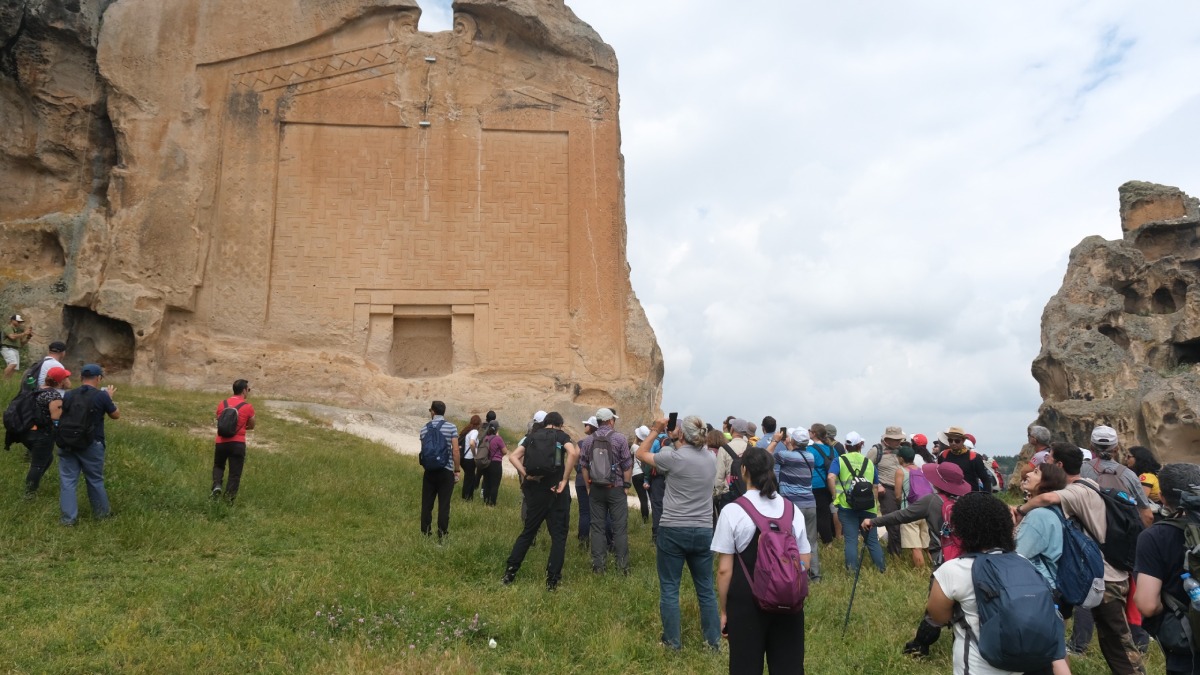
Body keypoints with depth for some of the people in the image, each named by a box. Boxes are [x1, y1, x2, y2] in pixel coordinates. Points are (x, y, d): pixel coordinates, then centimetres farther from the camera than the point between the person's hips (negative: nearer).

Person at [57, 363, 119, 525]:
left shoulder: (68, 395, -1)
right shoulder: (101, 396, -12)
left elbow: (61, 416, 15)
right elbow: (116, 415, 1)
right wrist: (109, 398, 13)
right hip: (91, 445, -2)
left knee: (67, 480, 8)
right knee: (95, 479, 12)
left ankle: (69, 518, 8)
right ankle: (101, 512, 26)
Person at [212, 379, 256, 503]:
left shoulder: (222, 404, 6)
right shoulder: (248, 407, -5)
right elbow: (251, 426, 8)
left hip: (221, 442, 3)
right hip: (238, 444, -3)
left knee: (218, 466, 26)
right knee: (235, 474, 4)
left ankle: (217, 485, 2)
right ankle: (228, 500, 2)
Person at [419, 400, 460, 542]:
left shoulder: (424, 428, 4)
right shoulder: (451, 427, -6)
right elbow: (455, 451, -9)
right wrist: (457, 469, 1)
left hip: (429, 471, 3)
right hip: (446, 471, -3)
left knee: (427, 503, 10)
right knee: (444, 504, 2)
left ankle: (425, 533, 15)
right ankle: (442, 535, 3)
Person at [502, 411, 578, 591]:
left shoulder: (533, 436, 11)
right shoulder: (562, 435, 2)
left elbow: (513, 456, 0)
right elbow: (573, 453, -19)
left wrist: (525, 474, -7)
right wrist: (564, 480, -14)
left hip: (535, 489, 3)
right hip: (556, 490, -3)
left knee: (528, 531, 16)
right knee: (558, 535, 5)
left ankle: (509, 572, 16)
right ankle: (552, 579, 2)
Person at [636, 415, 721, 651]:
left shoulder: (673, 457, -14)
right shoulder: (710, 458, 3)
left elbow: (641, 455, 2)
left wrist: (655, 431, 10)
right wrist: (674, 443, 15)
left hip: (673, 530, -5)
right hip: (703, 531, 5)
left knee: (669, 588, 8)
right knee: (706, 588, 14)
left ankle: (673, 642, 14)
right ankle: (714, 640, 20)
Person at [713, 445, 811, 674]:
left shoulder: (733, 511, -11)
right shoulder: (793, 510, 2)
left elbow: (724, 570, -10)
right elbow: (804, 563, 7)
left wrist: (723, 610, 1)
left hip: (746, 603, -4)